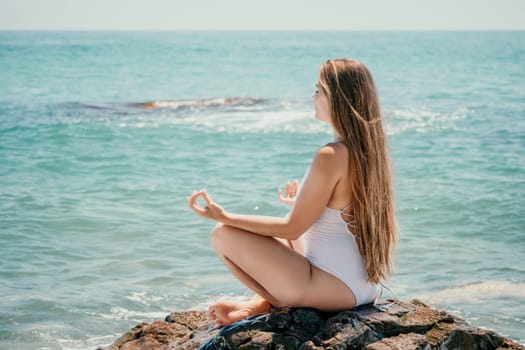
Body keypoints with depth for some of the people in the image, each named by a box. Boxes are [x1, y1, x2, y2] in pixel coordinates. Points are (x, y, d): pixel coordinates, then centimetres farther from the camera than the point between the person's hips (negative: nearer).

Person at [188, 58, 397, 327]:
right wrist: (303, 203, 34)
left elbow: (291, 228, -15)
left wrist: (225, 217, -11)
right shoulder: (371, 149, 5)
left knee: (223, 235, -5)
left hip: (335, 290, -9)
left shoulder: (331, 156, -21)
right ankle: (258, 304, 14)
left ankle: (273, 302, 7)